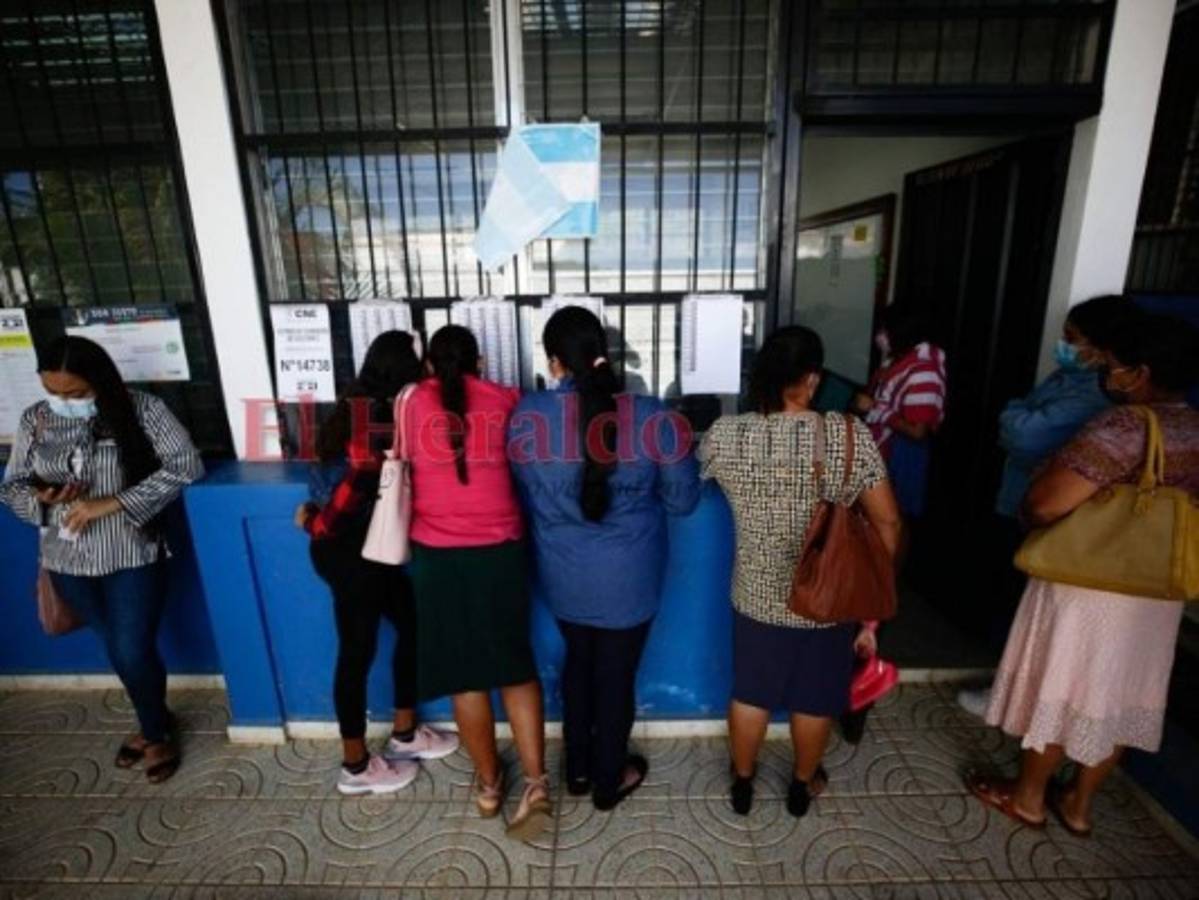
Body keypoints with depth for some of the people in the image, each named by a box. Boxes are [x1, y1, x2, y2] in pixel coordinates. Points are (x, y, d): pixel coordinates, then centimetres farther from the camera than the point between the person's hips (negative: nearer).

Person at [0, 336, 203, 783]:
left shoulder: (141, 409, -14)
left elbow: (186, 464, -21)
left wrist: (110, 503, -24)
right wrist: (40, 498, -15)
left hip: (133, 556, -4)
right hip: (68, 560, 4)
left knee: (135, 653, 1)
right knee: (117, 650, 17)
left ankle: (155, 731, 30)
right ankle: (155, 723, 41)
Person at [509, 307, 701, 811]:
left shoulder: (528, 414, -13)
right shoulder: (651, 417, -17)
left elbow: (524, 494, 2)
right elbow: (683, 500, -6)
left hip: (562, 575, 2)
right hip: (627, 577, -2)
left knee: (578, 661, 25)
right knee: (617, 674, 18)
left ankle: (578, 769, 44)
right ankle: (609, 781, 40)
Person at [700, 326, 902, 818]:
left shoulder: (726, 434, -16)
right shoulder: (851, 436, -18)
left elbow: (698, 477, 6)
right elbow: (887, 524, -11)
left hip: (757, 596, 1)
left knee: (750, 693, 22)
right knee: (815, 699, 23)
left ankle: (742, 783, 44)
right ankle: (803, 786, 47)